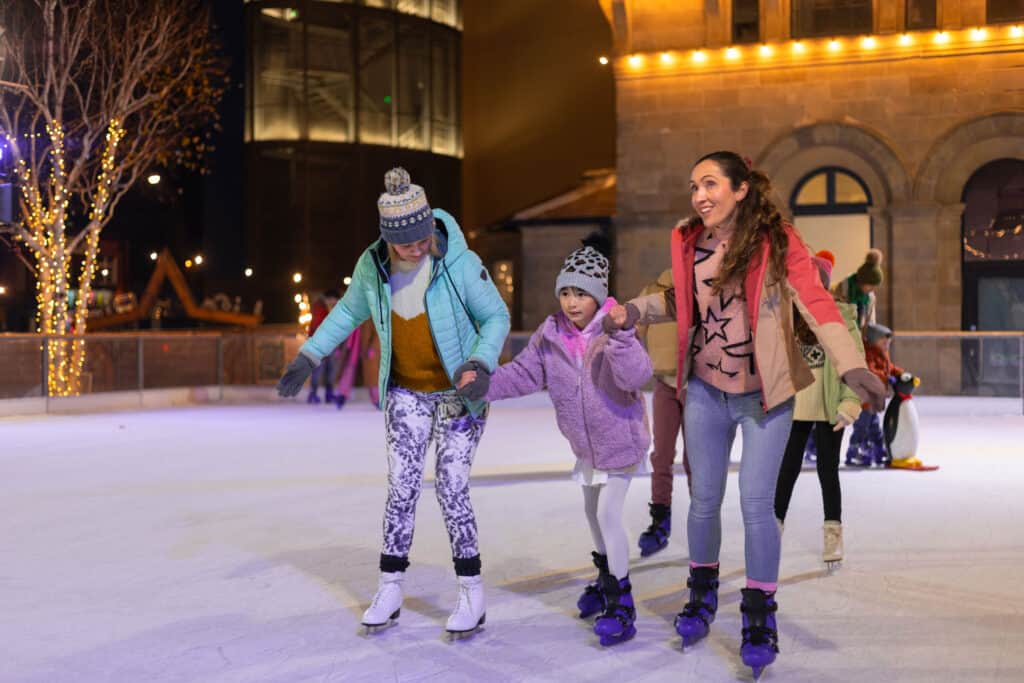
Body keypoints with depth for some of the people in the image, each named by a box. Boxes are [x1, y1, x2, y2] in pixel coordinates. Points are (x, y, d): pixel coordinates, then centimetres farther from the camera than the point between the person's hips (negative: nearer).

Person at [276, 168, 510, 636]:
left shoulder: (460, 264, -23)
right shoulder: (372, 265, -11)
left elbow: (496, 317, -11)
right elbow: (349, 311, 8)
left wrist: (480, 364, -27)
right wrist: (308, 357, 5)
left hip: (458, 391, -3)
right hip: (406, 392, 3)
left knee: (450, 489, -6)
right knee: (401, 488, 0)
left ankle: (472, 594, 8)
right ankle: (389, 590, 13)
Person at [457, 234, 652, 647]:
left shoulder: (614, 332, -22)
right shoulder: (550, 334, -8)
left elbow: (636, 376, -35)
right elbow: (523, 373, -5)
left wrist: (621, 337, -49)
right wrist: (485, 383, -19)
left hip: (621, 437, -7)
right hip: (586, 443, 7)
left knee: (608, 514, -12)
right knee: (592, 511, 21)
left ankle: (621, 604, -1)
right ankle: (607, 578, 44)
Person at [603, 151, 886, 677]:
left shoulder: (777, 241, -13)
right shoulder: (687, 242, -2)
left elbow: (816, 302, -23)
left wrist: (851, 366, -36)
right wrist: (633, 312, -3)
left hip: (765, 395, -3)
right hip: (706, 391, 3)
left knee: (756, 505, -4)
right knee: (704, 499, 11)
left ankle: (759, 616, 15)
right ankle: (702, 594, 34)